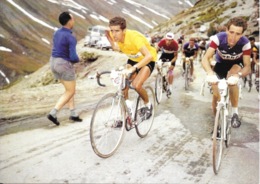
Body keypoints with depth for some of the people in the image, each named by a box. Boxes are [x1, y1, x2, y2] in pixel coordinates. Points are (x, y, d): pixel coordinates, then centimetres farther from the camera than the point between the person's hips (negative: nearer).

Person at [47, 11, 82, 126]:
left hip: (54, 62, 8)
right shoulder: (70, 37, -19)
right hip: (64, 65, -8)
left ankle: (73, 114, 23)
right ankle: (53, 113, -1)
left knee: (69, 89, 20)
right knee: (70, 92, 7)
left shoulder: (57, 33, 7)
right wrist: (77, 60, -1)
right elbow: (73, 57, -24)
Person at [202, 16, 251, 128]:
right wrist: (210, 72, -57)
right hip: (221, 64, 1)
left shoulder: (245, 43, -32)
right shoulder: (218, 38, -34)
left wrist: (238, 75, -54)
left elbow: (247, 66, -30)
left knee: (232, 79, -35)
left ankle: (235, 113, -19)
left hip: (236, 64, -1)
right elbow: (205, 58, -36)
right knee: (216, 94, -5)